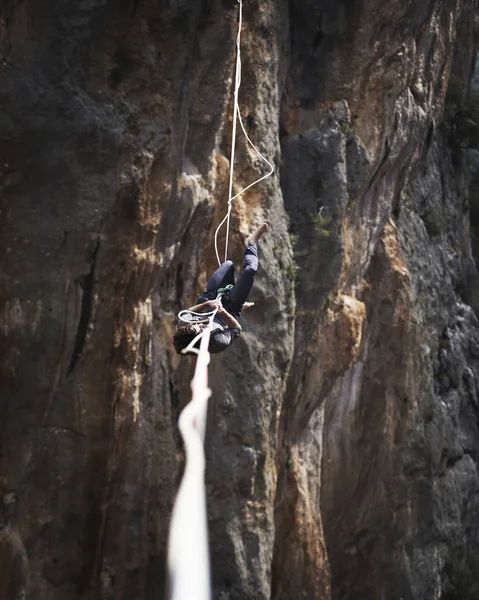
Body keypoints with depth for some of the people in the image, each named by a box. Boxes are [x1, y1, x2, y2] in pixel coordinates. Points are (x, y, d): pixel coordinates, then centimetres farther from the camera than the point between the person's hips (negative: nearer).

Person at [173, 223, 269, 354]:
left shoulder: (182, 324, -39)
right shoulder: (216, 342, -46)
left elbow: (188, 312, -17)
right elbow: (236, 329, -28)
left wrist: (207, 304, -34)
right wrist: (224, 312, -42)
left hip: (207, 308, 4)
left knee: (229, 265, 13)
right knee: (249, 270, -6)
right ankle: (251, 243, 29)